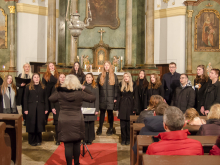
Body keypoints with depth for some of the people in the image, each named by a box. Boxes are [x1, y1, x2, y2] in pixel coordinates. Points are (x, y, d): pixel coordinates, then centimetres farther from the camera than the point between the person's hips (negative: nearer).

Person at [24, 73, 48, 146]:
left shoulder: (43, 87, 9)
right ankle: (32, 141, 12)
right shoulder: (28, 87, 4)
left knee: (39, 124, 4)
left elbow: (45, 98, 9)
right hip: (31, 108, -1)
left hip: (40, 108, 1)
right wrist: (25, 109, -6)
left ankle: (38, 140, 15)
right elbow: (25, 98, 1)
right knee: (32, 124, 2)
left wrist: (46, 108, 3)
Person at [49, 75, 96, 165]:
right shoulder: (80, 93, -8)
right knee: (77, 144, 15)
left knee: (68, 145, 5)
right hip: (77, 122, 0)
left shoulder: (60, 93, -4)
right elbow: (93, 98, 2)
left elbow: (51, 98, 14)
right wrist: (85, 89, 7)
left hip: (64, 122, 0)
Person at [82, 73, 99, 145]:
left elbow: (97, 99, 2)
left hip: (92, 108, 0)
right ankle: (85, 139, 11)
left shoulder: (95, 87, 4)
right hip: (84, 108, 1)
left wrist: (97, 109, -4)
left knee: (91, 124, 4)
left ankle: (90, 140, 14)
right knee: (85, 124, 1)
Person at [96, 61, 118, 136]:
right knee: (102, 112, 6)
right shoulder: (100, 76, 7)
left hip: (111, 98, -1)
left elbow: (116, 87, 2)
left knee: (110, 112, 5)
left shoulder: (114, 76, 4)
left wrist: (115, 97, -4)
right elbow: (97, 87, 6)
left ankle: (111, 128, 16)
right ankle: (100, 128, 15)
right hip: (102, 98, 1)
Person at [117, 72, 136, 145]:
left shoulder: (133, 85, 2)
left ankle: (128, 139, 16)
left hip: (130, 106, -1)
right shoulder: (121, 85, 7)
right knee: (122, 124, 3)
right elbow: (119, 96, 8)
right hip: (122, 106, 2)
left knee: (129, 124, 3)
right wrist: (118, 107, 2)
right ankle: (123, 139, 14)